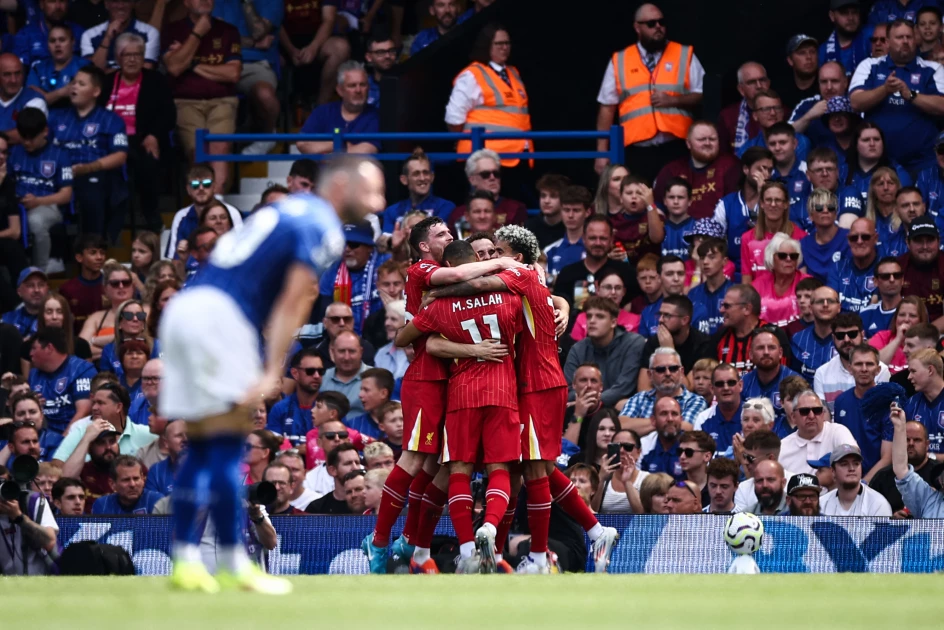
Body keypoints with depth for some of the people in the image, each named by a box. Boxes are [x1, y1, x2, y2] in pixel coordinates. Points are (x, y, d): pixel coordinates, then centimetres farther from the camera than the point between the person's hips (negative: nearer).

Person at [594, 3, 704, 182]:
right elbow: (607, 108, 9)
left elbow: (702, 97, 7)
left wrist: (673, 100, -11)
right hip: (637, 152, 0)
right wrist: (602, 153, 5)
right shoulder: (619, 62, 9)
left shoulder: (685, 56, 8)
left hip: (676, 150, 0)